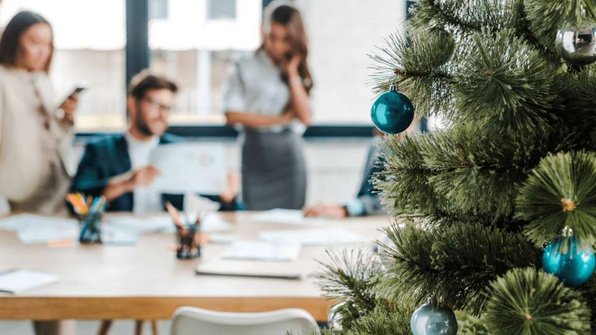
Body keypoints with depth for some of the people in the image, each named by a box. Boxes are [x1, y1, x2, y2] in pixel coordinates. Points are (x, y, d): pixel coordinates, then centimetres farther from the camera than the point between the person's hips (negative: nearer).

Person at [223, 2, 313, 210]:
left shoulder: (297, 72, 12)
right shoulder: (244, 69, 2)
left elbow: (305, 117, -1)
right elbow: (232, 115, -7)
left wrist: (292, 74, -3)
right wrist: (280, 119, -6)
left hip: (289, 153, 3)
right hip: (257, 152, -2)